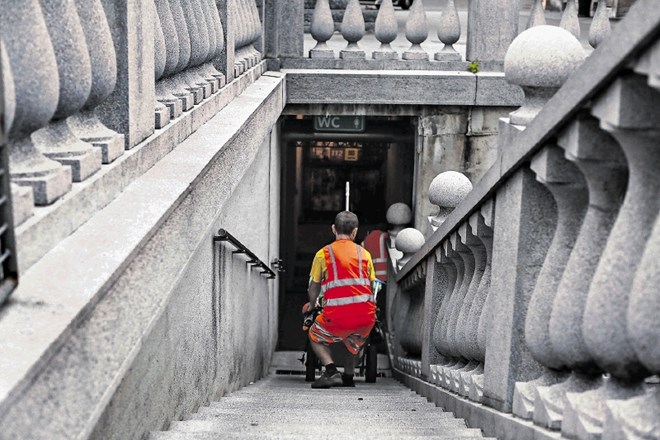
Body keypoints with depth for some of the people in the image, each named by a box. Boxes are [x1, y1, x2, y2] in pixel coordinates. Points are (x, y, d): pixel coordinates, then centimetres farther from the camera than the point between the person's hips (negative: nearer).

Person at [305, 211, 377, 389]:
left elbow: (314, 286, 14)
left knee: (315, 336, 23)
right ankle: (348, 375, 32)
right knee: (355, 340, 36)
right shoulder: (364, 253, 14)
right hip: (366, 316, 4)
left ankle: (331, 371, 3)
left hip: (337, 316, -3)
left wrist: (311, 305, 34)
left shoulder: (323, 254, 7)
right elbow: (370, 284, 17)